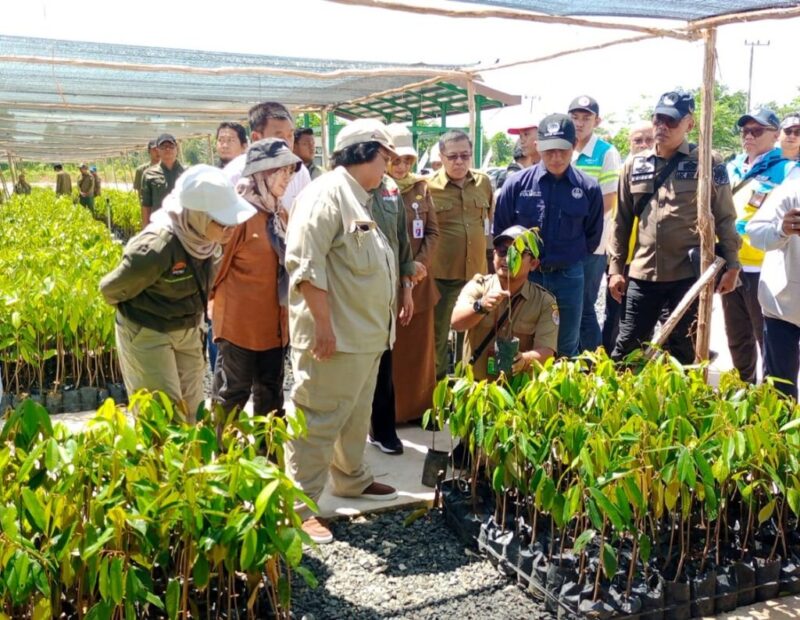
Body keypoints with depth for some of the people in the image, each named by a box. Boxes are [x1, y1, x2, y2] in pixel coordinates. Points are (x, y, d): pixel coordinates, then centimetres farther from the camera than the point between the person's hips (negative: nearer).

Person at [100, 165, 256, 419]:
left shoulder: (201, 236, -11)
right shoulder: (158, 247, -32)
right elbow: (112, 289, -16)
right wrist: (137, 311, 1)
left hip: (187, 331, 7)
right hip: (147, 334, -7)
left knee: (190, 410, 14)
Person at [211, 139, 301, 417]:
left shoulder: (279, 214, 9)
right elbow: (217, 263, -10)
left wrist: (286, 315, 13)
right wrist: (212, 302, -2)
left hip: (273, 324, 8)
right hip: (240, 323, -8)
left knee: (270, 396, 17)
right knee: (232, 396, 4)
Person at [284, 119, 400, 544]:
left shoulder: (358, 199, 18)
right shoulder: (327, 193, -14)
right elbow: (305, 265, -23)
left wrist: (380, 325, 22)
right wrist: (323, 325, -24)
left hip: (366, 334, 10)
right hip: (335, 336, -10)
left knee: (355, 415, 22)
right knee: (318, 421, -4)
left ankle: (352, 480, 38)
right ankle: (299, 506, 5)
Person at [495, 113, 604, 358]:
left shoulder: (588, 188, -4)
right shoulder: (517, 184, -7)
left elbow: (592, 236, 10)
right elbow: (501, 230, 5)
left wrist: (570, 259, 11)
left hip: (568, 278, 1)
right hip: (524, 275, 0)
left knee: (566, 351, 13)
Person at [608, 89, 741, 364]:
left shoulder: (707, 165, -1)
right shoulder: (634, 165, 8)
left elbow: (724, 219, 1)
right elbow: (622, 221, 11)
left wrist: (732, 265, -5)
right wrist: (616, 267, 8)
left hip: (690, 275, -3)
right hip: (643, 275, 3)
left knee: (683, 353, 8)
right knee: (625, 349, 8)